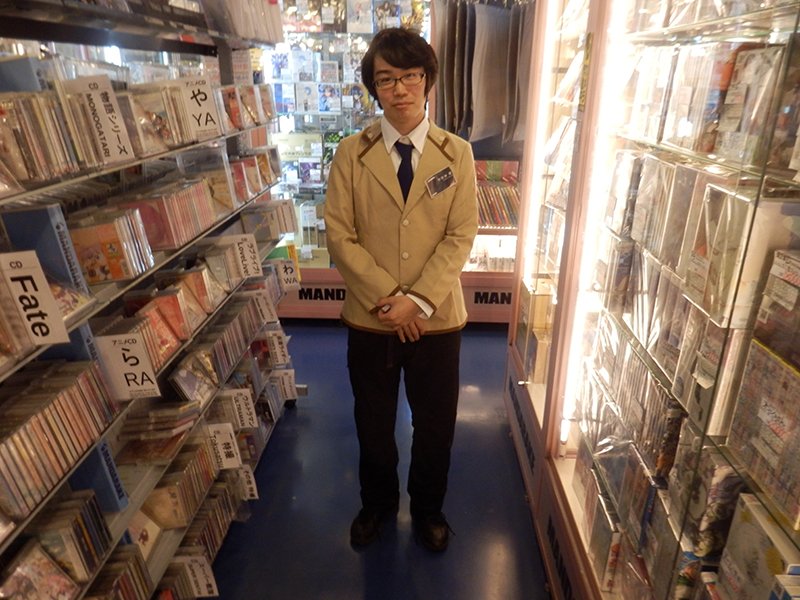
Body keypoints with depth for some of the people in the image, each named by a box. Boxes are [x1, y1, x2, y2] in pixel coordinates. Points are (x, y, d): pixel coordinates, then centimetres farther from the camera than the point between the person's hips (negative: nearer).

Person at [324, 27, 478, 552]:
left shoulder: (456, 153, -1)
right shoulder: (351, 153, -2)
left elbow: (462, 236, -7)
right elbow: (339, 234, -7)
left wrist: (418, 300, -17)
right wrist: (386, 298, -16)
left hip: (437, 317, 0)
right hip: (369, 317, 1)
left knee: (435, 424, 15)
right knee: (373, 423, 18)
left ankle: (428, 508, 43)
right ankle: (378, 503, 46)